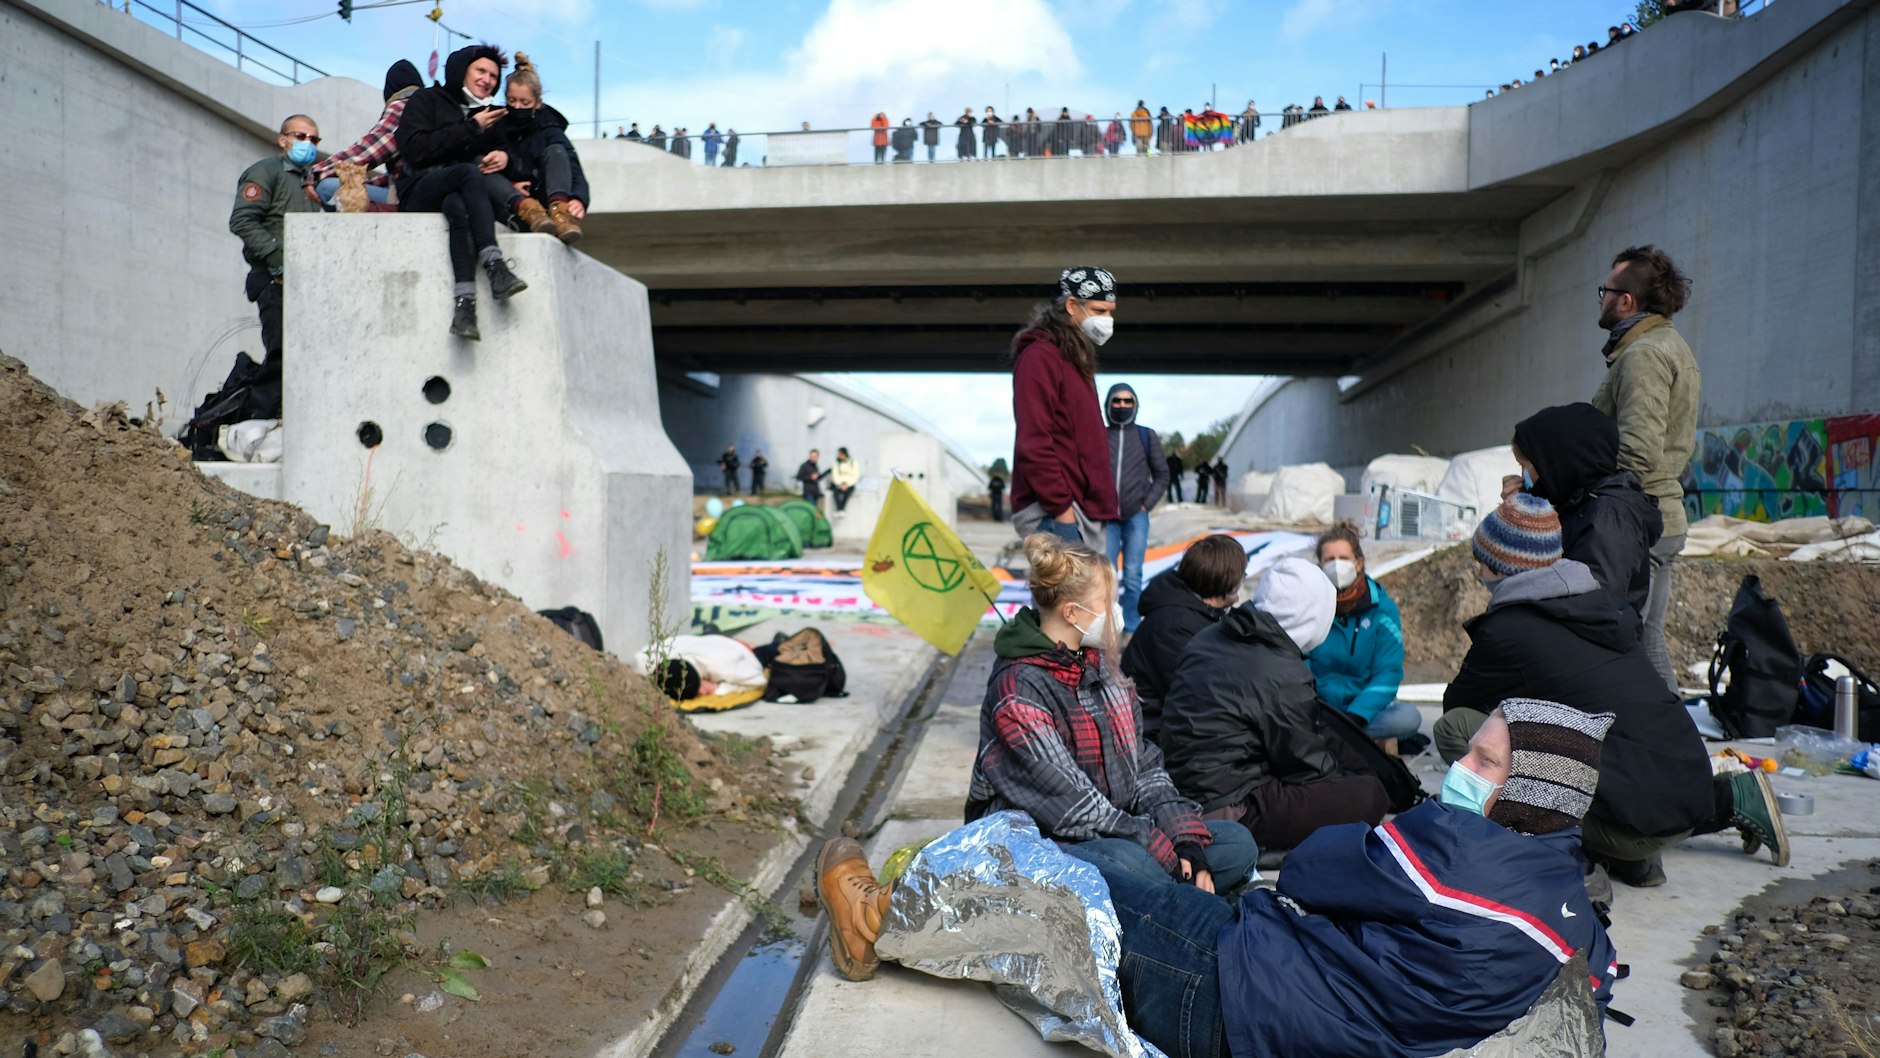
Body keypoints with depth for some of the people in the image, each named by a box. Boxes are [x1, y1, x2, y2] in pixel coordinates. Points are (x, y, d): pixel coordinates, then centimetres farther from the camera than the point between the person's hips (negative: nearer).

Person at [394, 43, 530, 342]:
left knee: (458, 206, -37)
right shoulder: (426, 100, 11)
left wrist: (504, 155, -8)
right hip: (422, 192, -3)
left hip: (460, 191, 3)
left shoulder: (491, 114, 28)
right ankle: (494, 265, -52)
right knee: (469, 173, -36)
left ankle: (465, 302, -55)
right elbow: (415, 149, -5)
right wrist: (471, 128, -7)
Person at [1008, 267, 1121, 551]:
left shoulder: (1078, 360, 21)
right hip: (1053, 515, -10)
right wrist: (1060, 507, -18)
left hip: (1086, 514, 10)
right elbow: (1033, 444, -17)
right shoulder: (1040, 357, -9)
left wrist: (1103, 502, 18)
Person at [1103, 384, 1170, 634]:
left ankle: (1131, 630, 7)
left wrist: (1147, 503, 1)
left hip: (1136, 517, 0)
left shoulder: (1147, 436, 7)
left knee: (1132, 576, 0)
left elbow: (1161, 475, 10)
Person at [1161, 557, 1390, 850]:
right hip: (1230, 809, -9)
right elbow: (1307, 763, -8)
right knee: (1371, 795, -8)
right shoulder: (1285, 676, -18)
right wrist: (1352, 778, 13)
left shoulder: (1205, 639, 6)